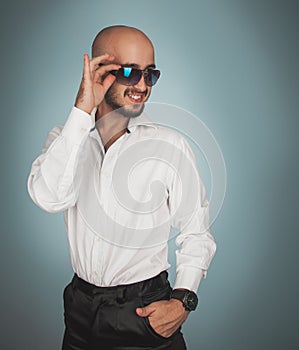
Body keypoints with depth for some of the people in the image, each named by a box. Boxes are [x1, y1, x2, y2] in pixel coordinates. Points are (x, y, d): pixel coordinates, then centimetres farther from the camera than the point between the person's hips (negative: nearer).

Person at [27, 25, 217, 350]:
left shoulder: (169, 145, -10)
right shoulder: (65, 136, -2)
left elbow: (196, 233, -4)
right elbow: (49, 198, -22)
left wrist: (183, 300, -16)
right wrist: (82, 111, -23)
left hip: (146, 312, -2)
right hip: (80, 308, 3)